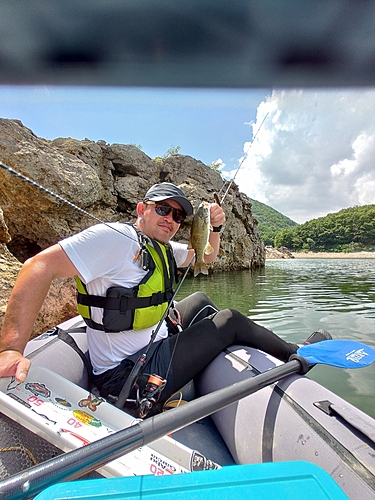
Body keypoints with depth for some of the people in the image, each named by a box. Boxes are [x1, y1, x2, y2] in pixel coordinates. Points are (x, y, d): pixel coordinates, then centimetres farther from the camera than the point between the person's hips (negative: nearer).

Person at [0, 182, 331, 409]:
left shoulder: (162, 248, 8)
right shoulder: (117, 237, -19)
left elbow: (207, 255, 17)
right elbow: (42, 266, -26)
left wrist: (215, 226, -2)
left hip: (152, 344, 9)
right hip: (131, 375, -9)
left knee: (201, 301, 19)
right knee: (229, 320, -3)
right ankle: (297, 355, 22)